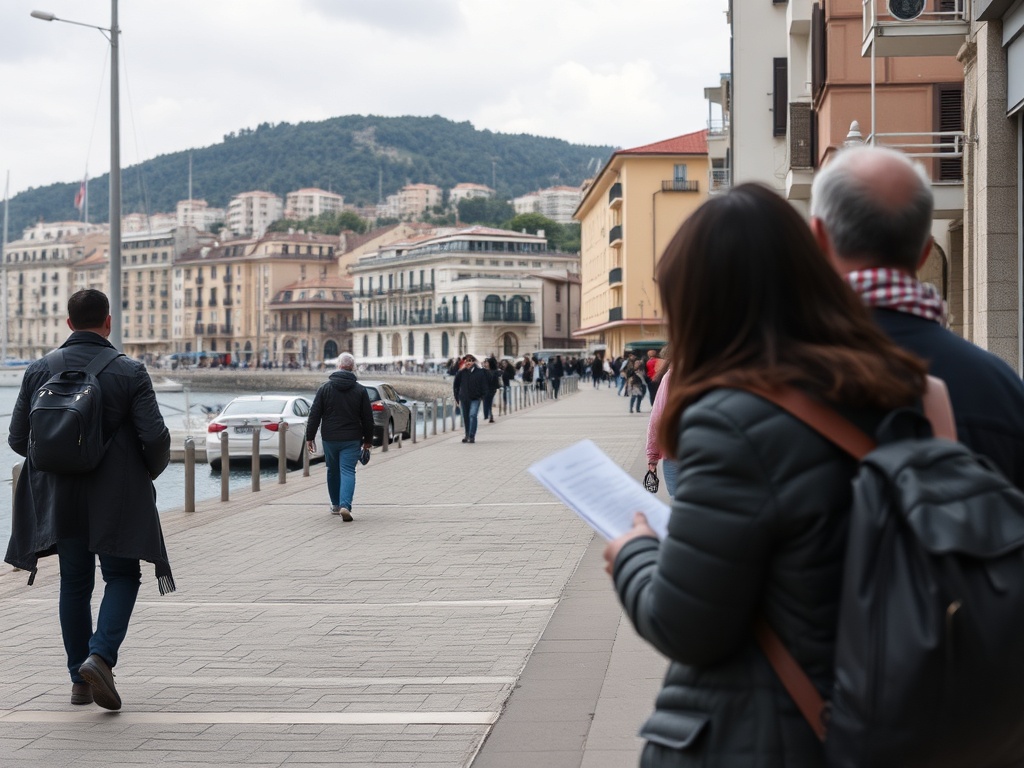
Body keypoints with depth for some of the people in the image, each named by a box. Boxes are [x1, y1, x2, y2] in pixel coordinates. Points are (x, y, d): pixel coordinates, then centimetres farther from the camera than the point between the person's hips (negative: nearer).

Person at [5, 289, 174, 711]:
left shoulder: (39, 371, -1)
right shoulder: (130, 373, -10)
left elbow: (18, 438, 1)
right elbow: (155, 437, -14)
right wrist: (150, 471, 7)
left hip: (61, 498, 3)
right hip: (117, 498, -3)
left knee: (74, 583, 13)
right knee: (121, 577, 10)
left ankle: (80, 680, 16)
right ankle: (100, 656, -11)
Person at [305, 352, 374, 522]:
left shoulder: (325, 388, -2)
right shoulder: (360, 390, -2)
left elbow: (314, 415, -2)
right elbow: (368, 418, 3)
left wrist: (310, 437, 4)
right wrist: (368, 439, 13)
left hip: (329, 439, 1)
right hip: (352, 439, -1)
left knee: (333, 471, 18)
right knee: (348, 471, -4)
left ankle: (335, 504, 29)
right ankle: (345, 505, -22)